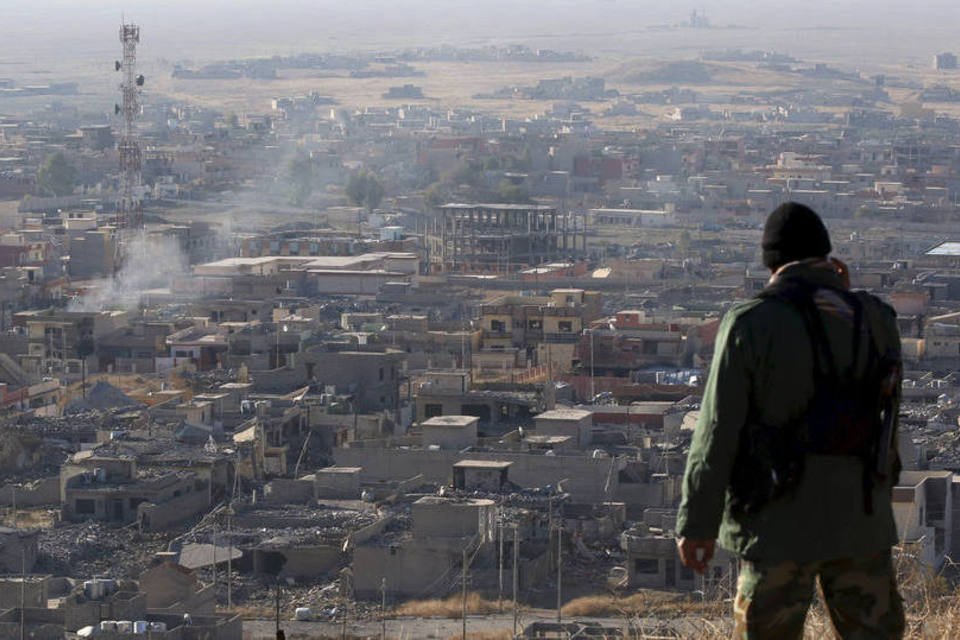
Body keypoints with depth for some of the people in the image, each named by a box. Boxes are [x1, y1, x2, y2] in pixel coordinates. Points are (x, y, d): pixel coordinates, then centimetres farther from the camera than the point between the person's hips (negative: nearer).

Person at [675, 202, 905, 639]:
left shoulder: (751, 324, -10)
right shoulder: (876, 319, 2)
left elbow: (717, 432, -11)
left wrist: (696, 522, -5)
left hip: (782, 525, -4)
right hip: (862, 520, 4)